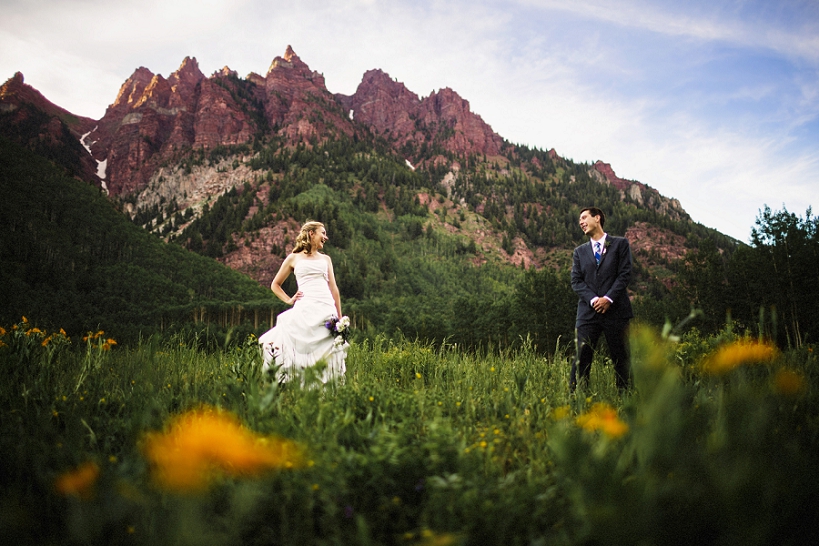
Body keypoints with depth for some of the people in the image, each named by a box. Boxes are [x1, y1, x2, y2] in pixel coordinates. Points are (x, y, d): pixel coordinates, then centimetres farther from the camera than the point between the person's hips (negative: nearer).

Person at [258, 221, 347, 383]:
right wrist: (289, 300, 4)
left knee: (326, 352, -4)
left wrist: (340, 317, 13)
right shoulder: (294, 258, 13)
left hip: (327, 309, 3)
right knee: (302, 349, -11)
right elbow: (275, 285, 19)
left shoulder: (326, 259, 20)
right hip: (304, 309, -2)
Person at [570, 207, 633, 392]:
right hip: (588, 312, 2)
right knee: (581, 357, -3)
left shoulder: (620, 244, 8)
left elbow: (625, 274, -1)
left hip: (615, 310, -2)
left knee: (621, 357, 3)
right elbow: (576, 281, 6)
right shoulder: (579, 252, 16)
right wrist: (593, 300, -11)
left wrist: (608, 298, -12)